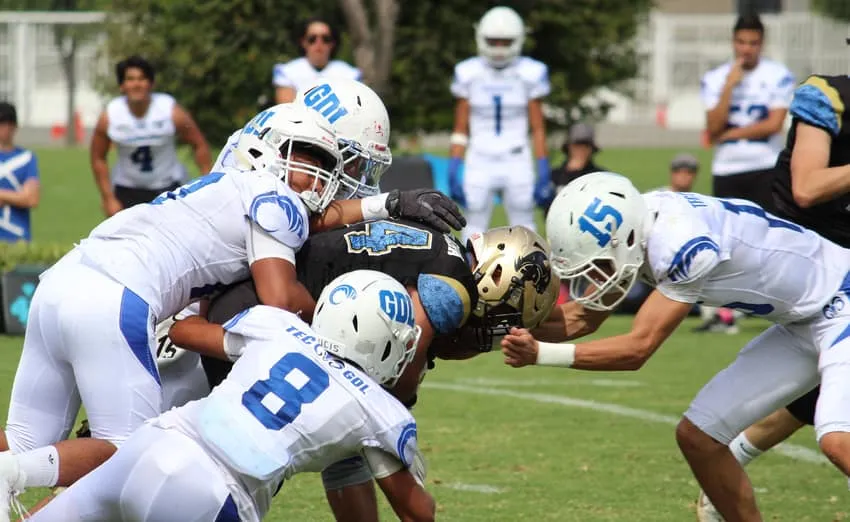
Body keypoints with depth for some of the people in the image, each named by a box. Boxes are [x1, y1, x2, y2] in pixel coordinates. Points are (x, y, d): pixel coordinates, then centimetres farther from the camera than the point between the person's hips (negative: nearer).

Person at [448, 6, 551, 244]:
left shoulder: (530, 74, -1)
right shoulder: (469, 74, 2)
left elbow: (538, 129, 4)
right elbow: (460, 129, 7)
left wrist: (543, 174, 0)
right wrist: (453, 172, 1)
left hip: (517, 164, -1)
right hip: (479, 164, 1)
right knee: (474, 231, 3)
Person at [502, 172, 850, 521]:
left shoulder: (681, 246, -32)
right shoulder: (635, 229, -6)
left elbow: (637, 348, -27)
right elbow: (583, 319, 4)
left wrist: (541, 354, -30)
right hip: (799, 323, 9)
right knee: (697, 436, 5)